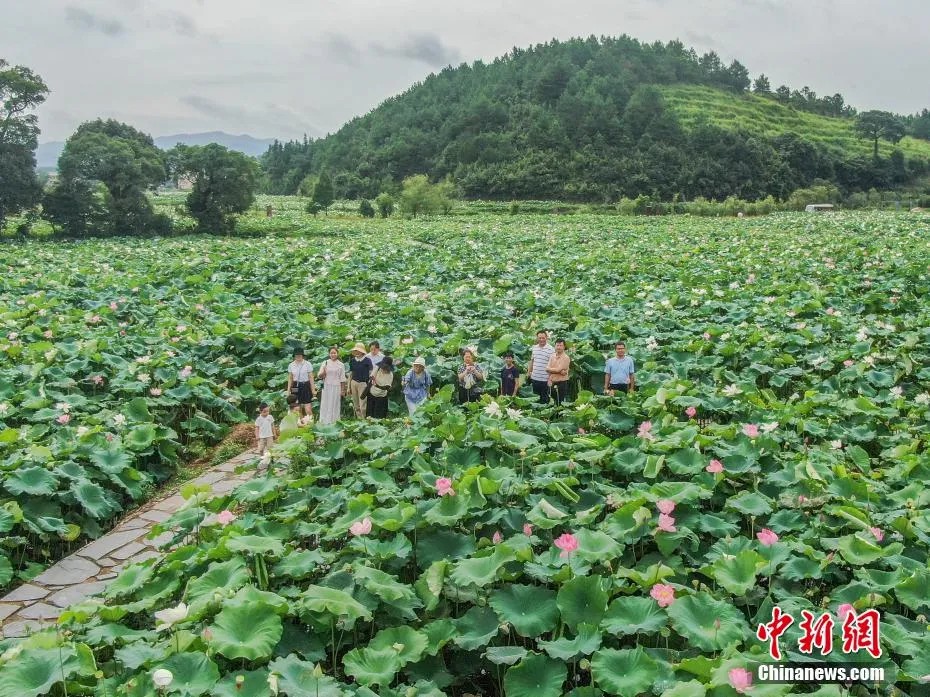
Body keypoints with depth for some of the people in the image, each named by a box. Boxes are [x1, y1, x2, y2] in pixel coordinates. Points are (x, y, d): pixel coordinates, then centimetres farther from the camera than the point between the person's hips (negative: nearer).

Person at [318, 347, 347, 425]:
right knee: (326, 404, 2)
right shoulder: (325, 363, 4)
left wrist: (343, 390, 1)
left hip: (336, 387, -1)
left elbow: (342, 379, 3)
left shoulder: (341, 365, 1)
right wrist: (323, 372, -19)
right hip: (326, 387, 1)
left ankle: (334, 421, 10)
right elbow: (320, 375, 3)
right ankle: (325, 422, 9)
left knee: (335, 405, 3)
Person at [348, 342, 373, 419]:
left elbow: (371, 374, -2)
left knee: (362, 406, -7)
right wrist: (349, 387, 13)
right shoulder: (352, 360, 7)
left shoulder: (367, 360, -4)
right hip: (353, 383, 4)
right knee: (356, 406, 9)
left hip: (363, 383, -4)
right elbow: (350, 374, 13)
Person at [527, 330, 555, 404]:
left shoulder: (551, 349, -11)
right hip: (534, 378, 6)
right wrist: (529, 372, 13)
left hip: (545, 379, -6)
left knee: (545, 399, 3)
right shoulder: (534, 348, 8)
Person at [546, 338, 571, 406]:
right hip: (553, 383, 6)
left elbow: (558, 369, -17)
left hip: (562, 383, -6)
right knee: (554, 403, 13)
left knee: (561, 402, -2)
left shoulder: (566, 358, -11)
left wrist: (550, 369, -2)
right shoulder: (552, 356, 8)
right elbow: (547, 368, -1)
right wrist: (560, 371, -14)